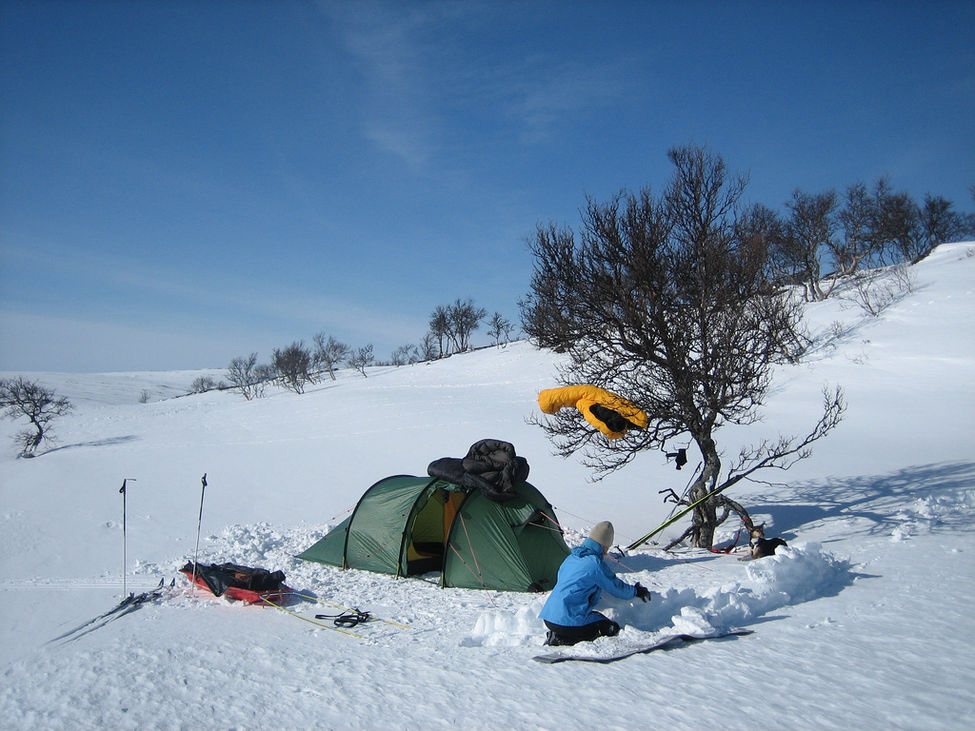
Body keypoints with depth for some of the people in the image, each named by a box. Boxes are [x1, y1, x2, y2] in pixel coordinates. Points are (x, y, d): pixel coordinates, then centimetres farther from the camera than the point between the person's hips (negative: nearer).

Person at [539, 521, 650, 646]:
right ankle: (561, 640, -8)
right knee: (612, 629, 5)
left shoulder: (570, 557, 12)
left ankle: (556, 636, 4)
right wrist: (636, 591, 24)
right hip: (568, 621, -8)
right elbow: (618, 588, 3)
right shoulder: (596, 563, -11)